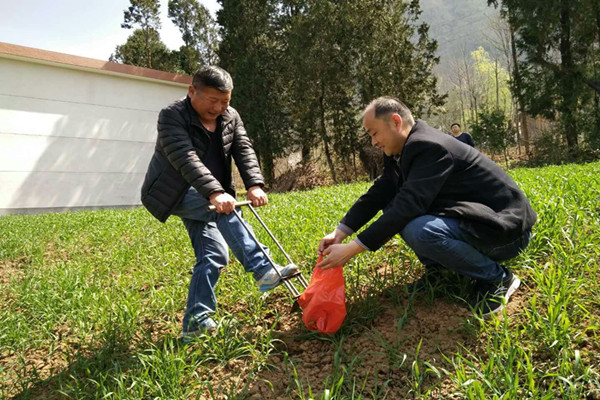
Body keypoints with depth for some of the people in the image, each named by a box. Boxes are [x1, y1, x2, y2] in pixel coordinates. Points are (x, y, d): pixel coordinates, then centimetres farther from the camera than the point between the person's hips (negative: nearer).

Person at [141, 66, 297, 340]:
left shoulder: (230, 117, 2)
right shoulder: (172, 117, -18)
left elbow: (244, 152, -9)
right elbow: (186, 159, -32)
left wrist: (254, 185, -27)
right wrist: (214, 193, -46)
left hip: (203, 198, 6)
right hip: (171, 193, -6)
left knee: (213, 256, -4)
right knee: (222, 209, -32)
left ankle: (195, 323, 4)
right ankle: (263, 271, -36)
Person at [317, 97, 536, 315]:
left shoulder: (429, 147, -25)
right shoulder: (404, 150, 5)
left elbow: (408, 205, -32)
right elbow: (378, 194, 3)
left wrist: (352, 249, -31)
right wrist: (339, 233, -6)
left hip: (504, 228, -8)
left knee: (418, 230, -35)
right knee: (391, 205, 3)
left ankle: (498, 278, -10)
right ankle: (437, 268, 8)